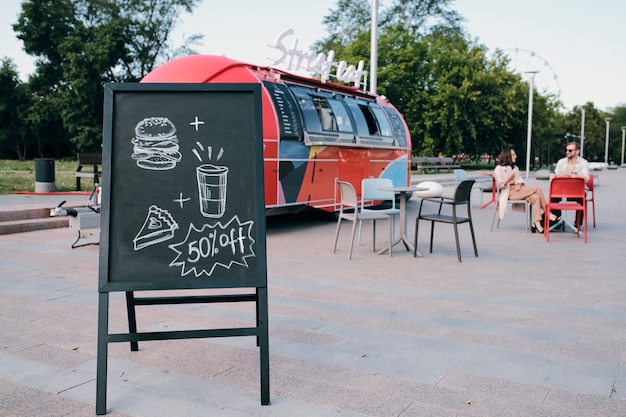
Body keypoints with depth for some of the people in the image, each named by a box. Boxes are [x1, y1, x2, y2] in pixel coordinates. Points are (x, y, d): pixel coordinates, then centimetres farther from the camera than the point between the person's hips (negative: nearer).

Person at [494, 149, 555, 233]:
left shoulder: (515, 168, 27)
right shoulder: (499, 169, 2)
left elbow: (519, 179, 15)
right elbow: (500, 185, -7)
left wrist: (519, 184, -8)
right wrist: (509, 178, -25)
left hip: (518, 190, 7)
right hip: (510, 193, -7)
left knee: (535, 197, -24)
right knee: (537, 189, -20)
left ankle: (536, 223, -29)